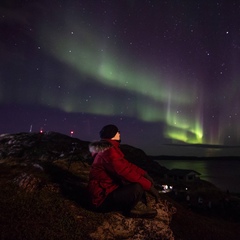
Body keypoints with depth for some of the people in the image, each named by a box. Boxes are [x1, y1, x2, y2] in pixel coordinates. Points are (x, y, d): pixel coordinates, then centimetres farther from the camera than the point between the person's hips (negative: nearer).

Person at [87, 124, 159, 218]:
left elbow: (126, 165, 11)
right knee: (137, 188, -29)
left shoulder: (108, 150, 8)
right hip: (103, 200, -11)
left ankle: (138, 205, -1)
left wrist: (144, 173, 1)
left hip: (111, 190, 11)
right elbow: (126, 172, -27)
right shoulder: (109, 152, -24)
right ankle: (134, 208, -1)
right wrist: (149, 186, -21)